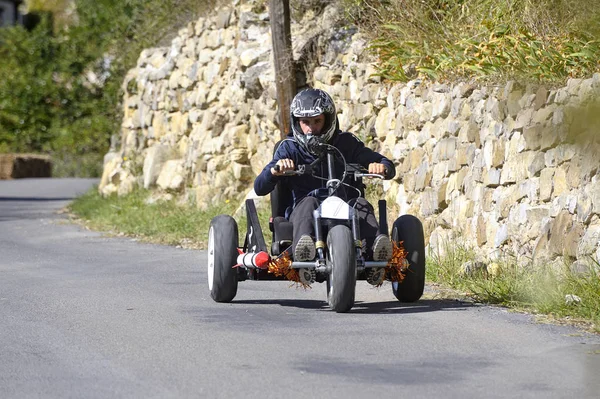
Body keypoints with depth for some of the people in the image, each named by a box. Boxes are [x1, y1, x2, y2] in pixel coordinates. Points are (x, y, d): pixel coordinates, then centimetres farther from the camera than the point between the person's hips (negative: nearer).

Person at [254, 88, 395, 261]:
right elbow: (260, 188, 0)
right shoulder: (289, 148, 9)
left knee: (360, 203, -29)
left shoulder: (346, 143, 11)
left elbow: (389, 168, 9)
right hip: (302, 214, -1)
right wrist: (274, 171, -23)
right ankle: (302, 246, -63)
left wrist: (382, 167, -17)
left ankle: (375, 247, -56)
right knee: (309, 203, -34)